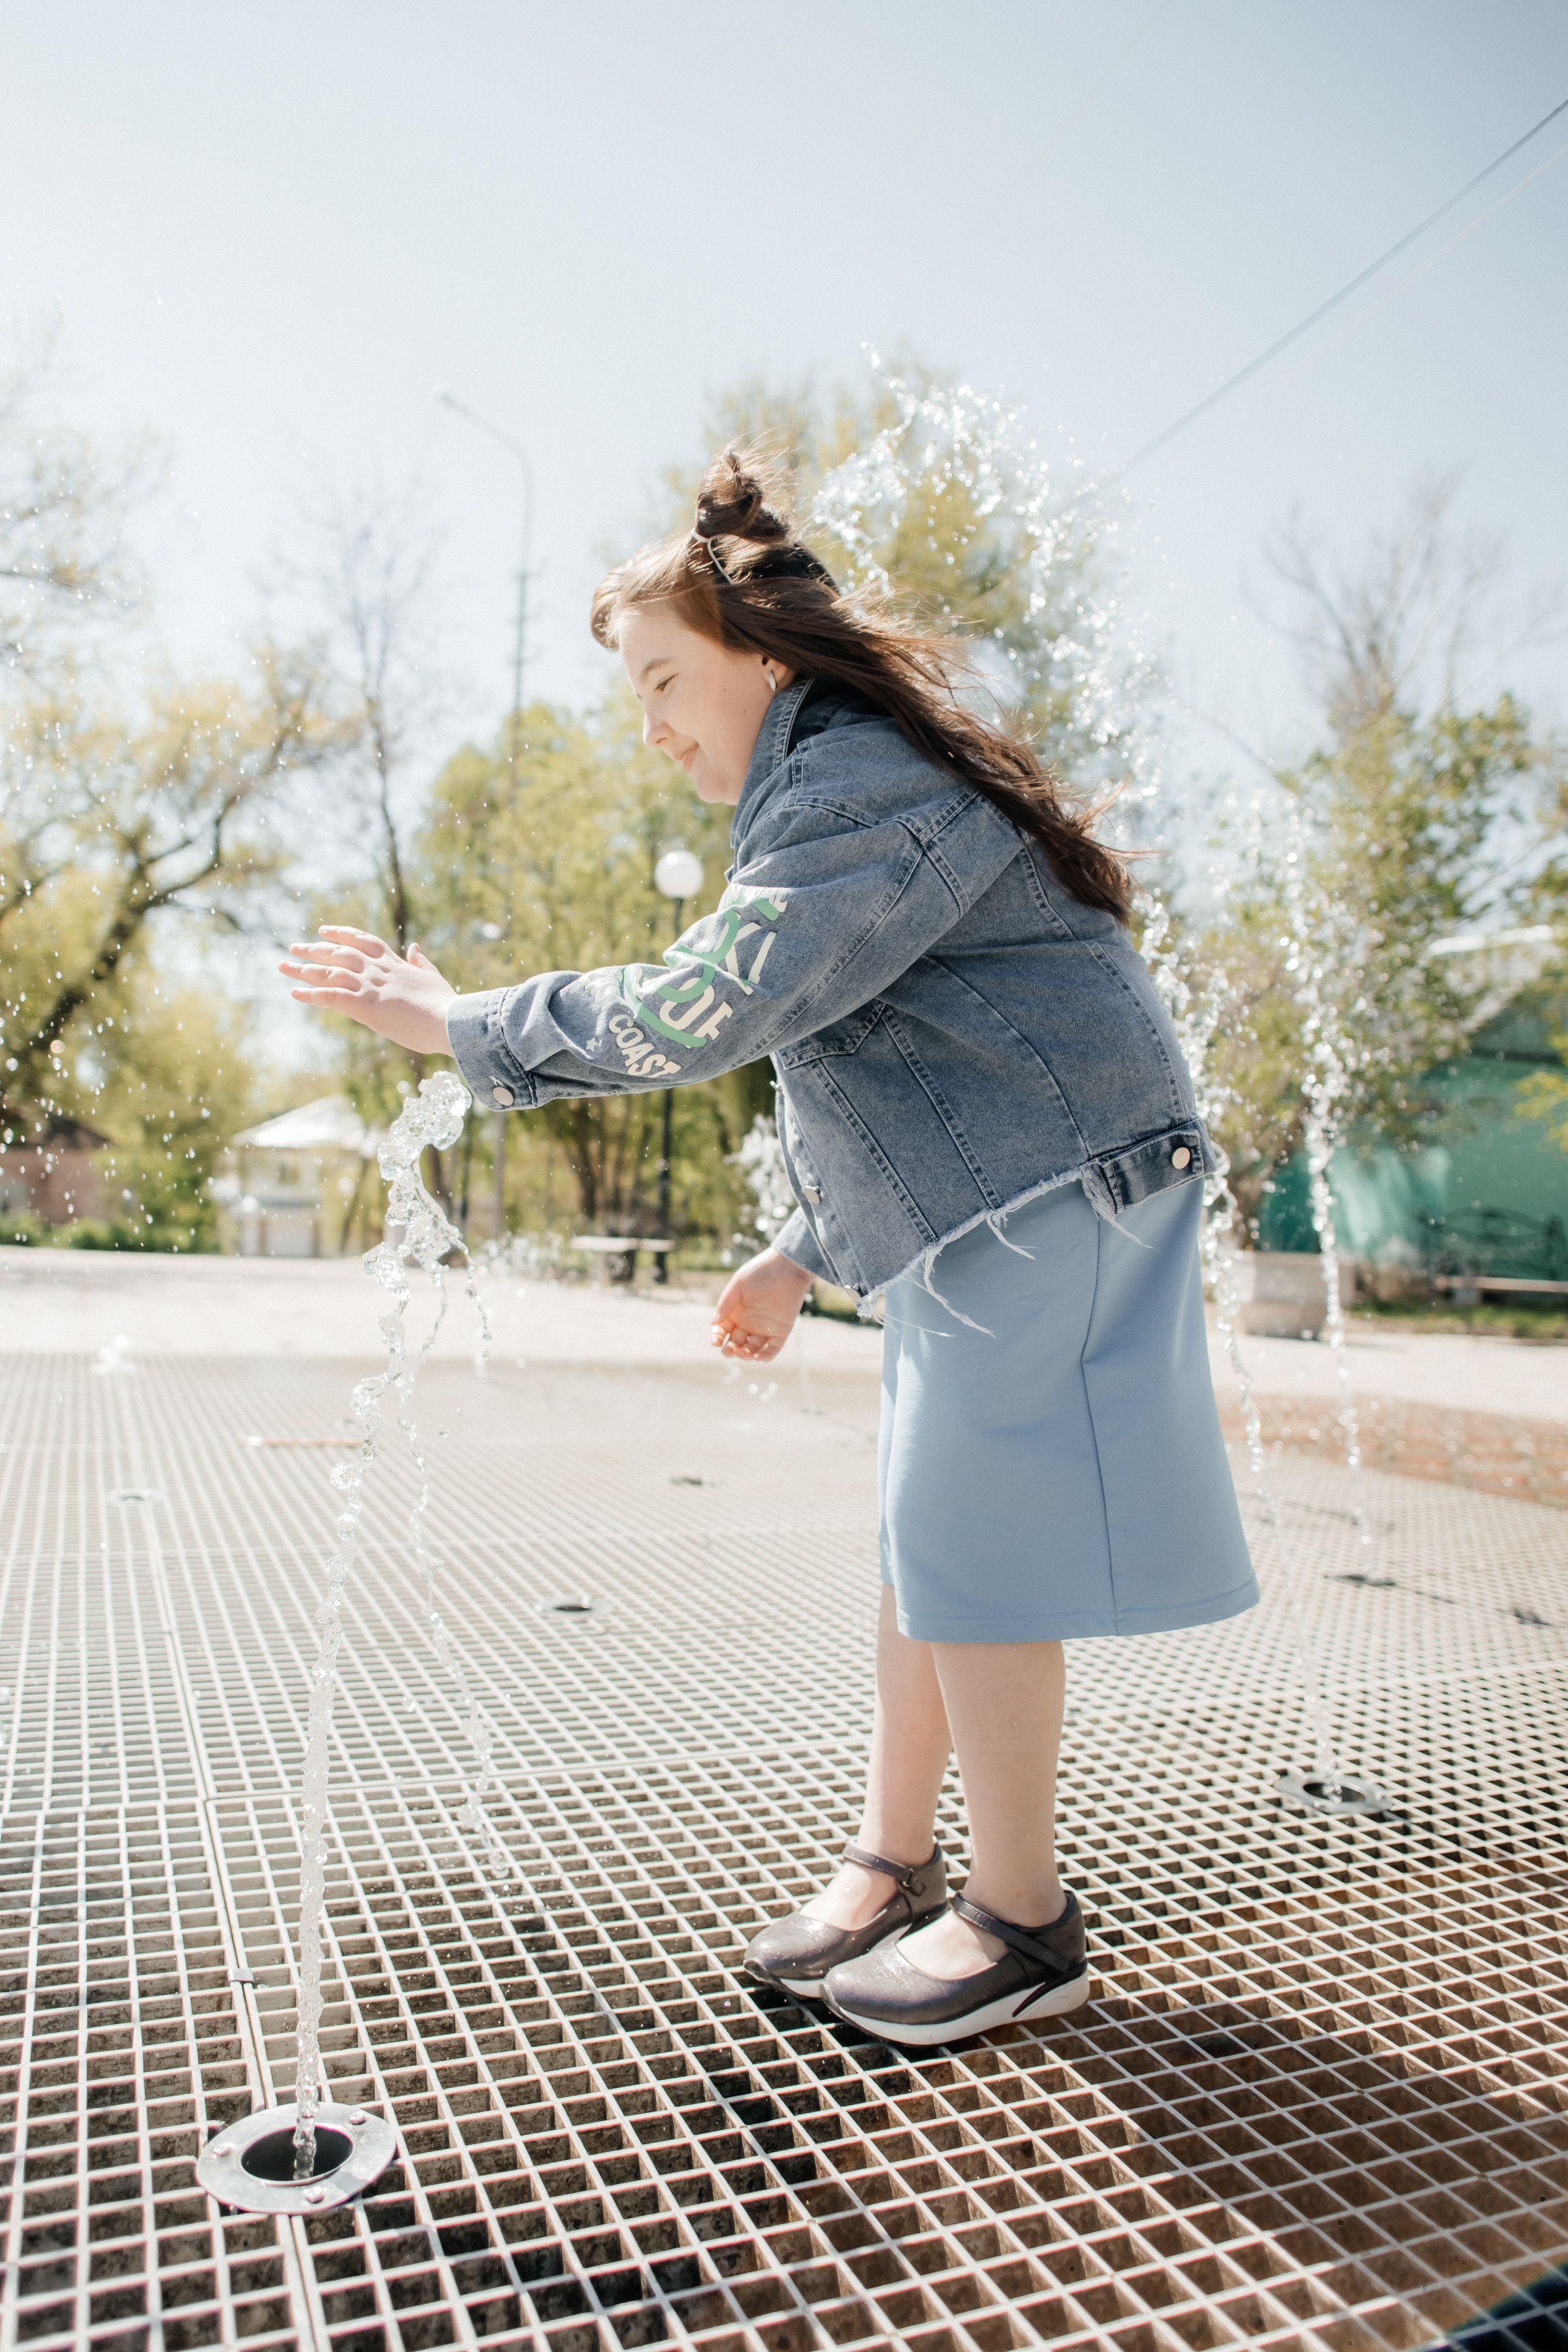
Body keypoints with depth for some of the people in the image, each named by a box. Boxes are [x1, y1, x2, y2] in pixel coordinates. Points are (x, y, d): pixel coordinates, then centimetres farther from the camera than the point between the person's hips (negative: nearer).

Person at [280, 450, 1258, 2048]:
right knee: (922, 1540, 12)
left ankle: (1023, 1922, 12)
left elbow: (703, 1009, -27)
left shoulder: (861, 786, -15)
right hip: (978, 1216, 11)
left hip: (1050, 1200, -10)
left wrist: (460, 1023, -16)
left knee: (970, 1546, -5)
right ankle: (893, 1863, 25)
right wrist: (804, 1252, 18)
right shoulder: (844, 789, 20)